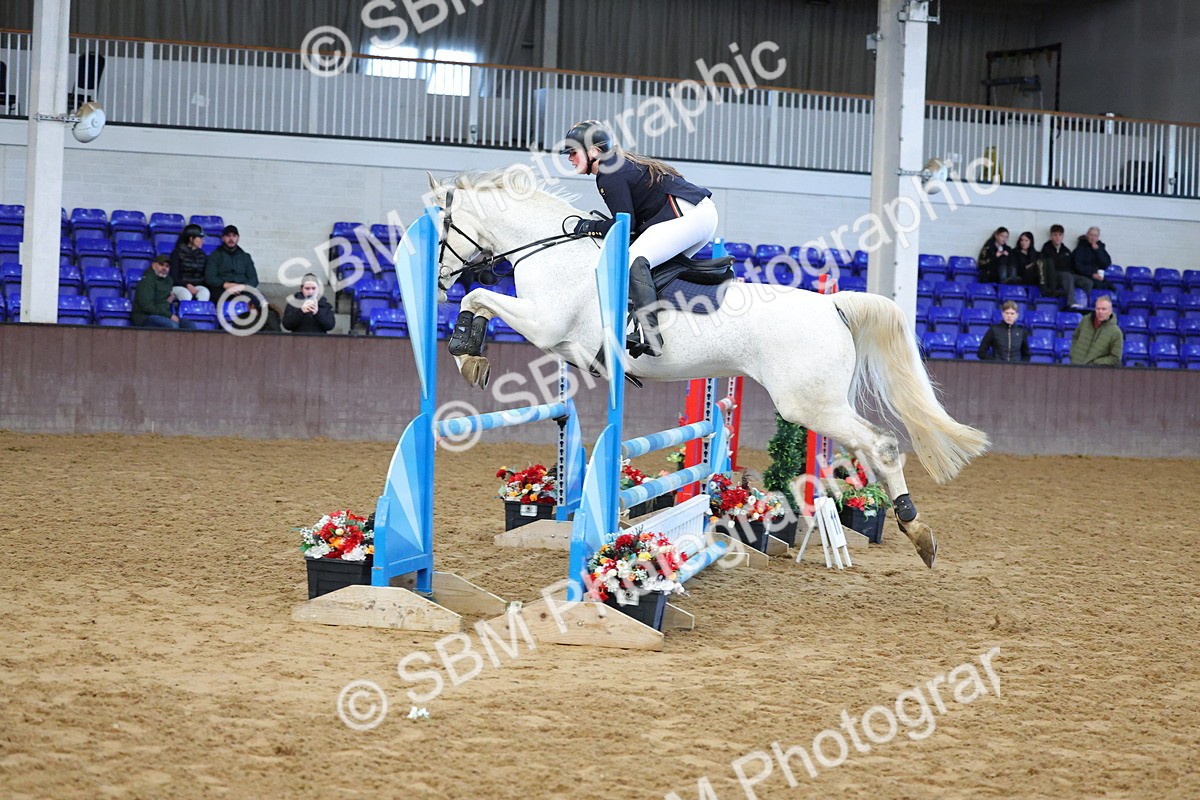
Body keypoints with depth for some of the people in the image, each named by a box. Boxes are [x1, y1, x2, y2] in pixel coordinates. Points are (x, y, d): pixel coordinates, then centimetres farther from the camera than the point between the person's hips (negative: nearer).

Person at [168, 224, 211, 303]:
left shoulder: (202, 255, 14)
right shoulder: (177, 253, 0)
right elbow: (173, 276, -5)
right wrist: (187, 285, -20)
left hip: (197, 286, 3)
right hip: (179, 286, -3)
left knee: (205, 292, -31)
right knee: (186, 295, -37)